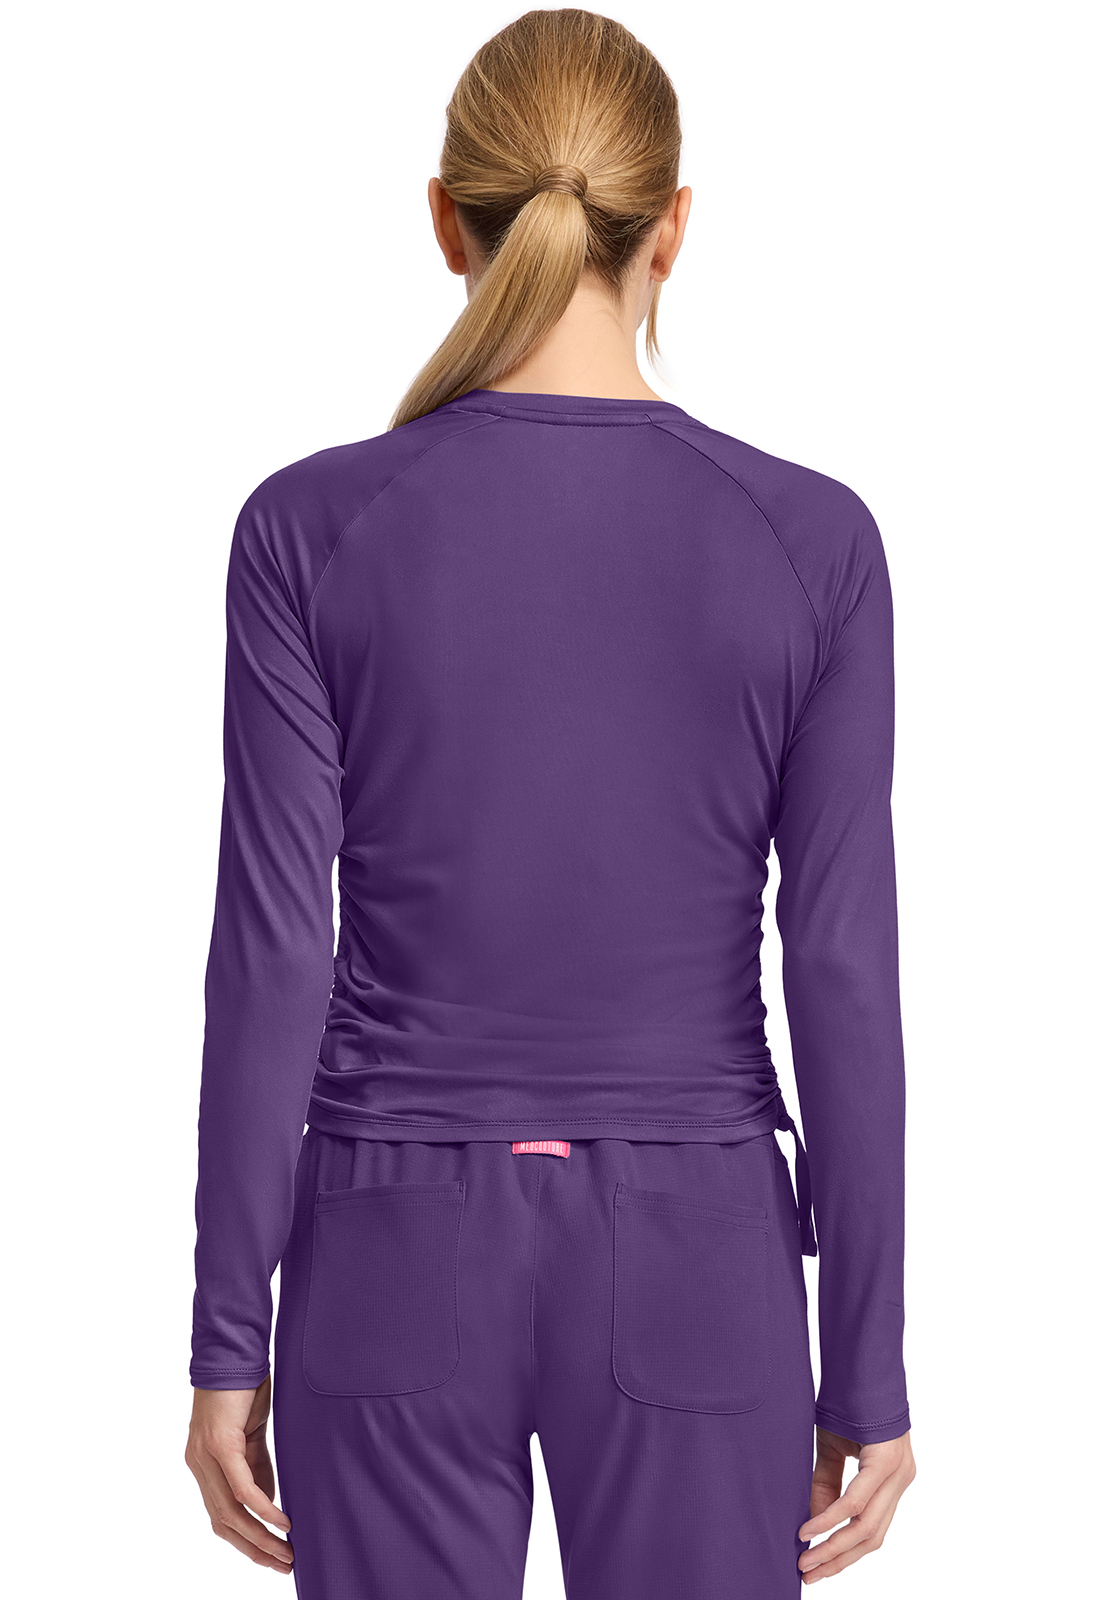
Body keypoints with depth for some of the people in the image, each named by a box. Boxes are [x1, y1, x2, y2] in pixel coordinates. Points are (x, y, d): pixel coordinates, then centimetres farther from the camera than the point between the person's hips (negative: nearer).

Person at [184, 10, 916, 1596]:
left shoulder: (313, 527, -8)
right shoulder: (808, 539, -7)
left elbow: (273, 952, -7)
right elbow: (844, 971, -6)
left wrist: (228, 1331, 1)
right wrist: (868, 1366, 3)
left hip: (400, 1254, 0)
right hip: (688, 1261, 0)